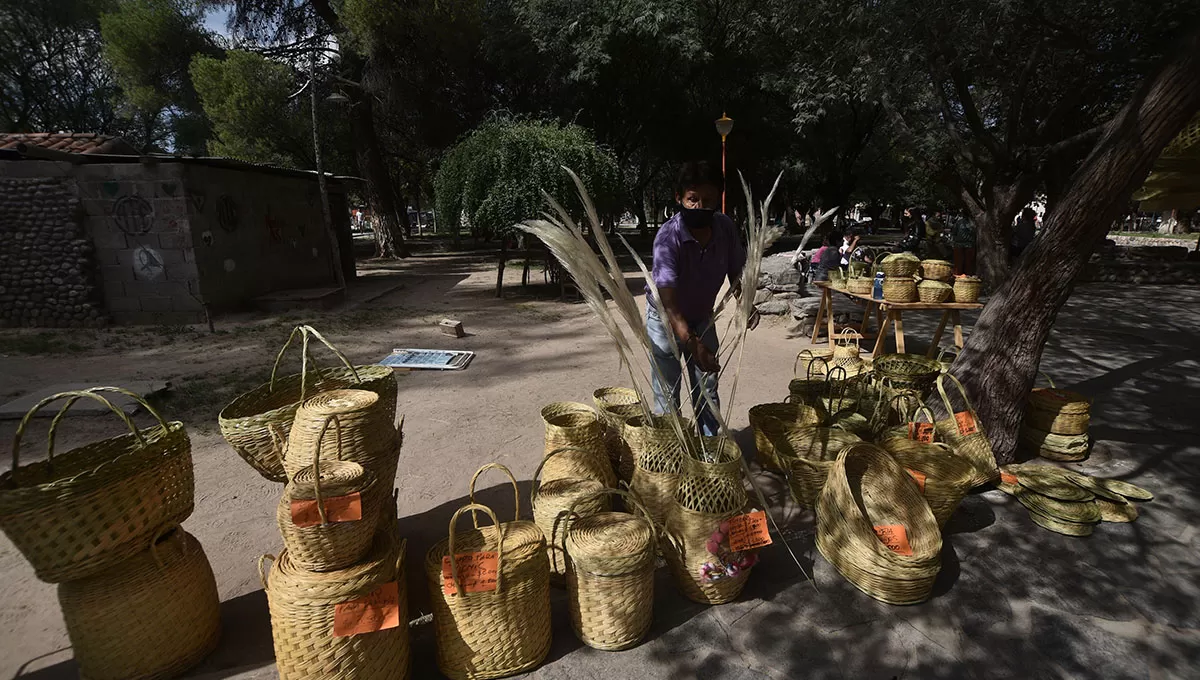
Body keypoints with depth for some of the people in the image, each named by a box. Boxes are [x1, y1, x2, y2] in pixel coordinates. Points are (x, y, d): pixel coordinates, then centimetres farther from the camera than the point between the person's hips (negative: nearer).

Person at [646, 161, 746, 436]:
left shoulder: (726, 227, -16)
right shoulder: (668, 236, -30)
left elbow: (735, 270, 0)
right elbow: (668, 298, -40)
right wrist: (692, 343, -52)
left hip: (702, 317, 5)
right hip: (665, 319, -4)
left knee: (707, 391, 10)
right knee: (667, 395, -2)